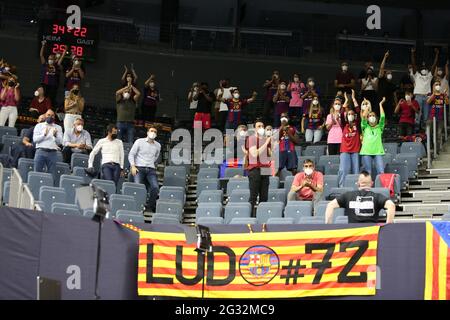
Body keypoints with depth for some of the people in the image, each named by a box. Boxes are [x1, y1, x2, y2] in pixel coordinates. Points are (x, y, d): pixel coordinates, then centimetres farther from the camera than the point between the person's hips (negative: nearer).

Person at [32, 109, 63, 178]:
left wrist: (55, 136, -18)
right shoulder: (39, 126, 11)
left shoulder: (58, 128, 14)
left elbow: (60, 142, 3)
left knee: (52, 174, -1)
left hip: (52, 152, 1)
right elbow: (35, 139, -1)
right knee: (37, 172, -2)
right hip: (41, 151, -1)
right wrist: (44, 134, -17)